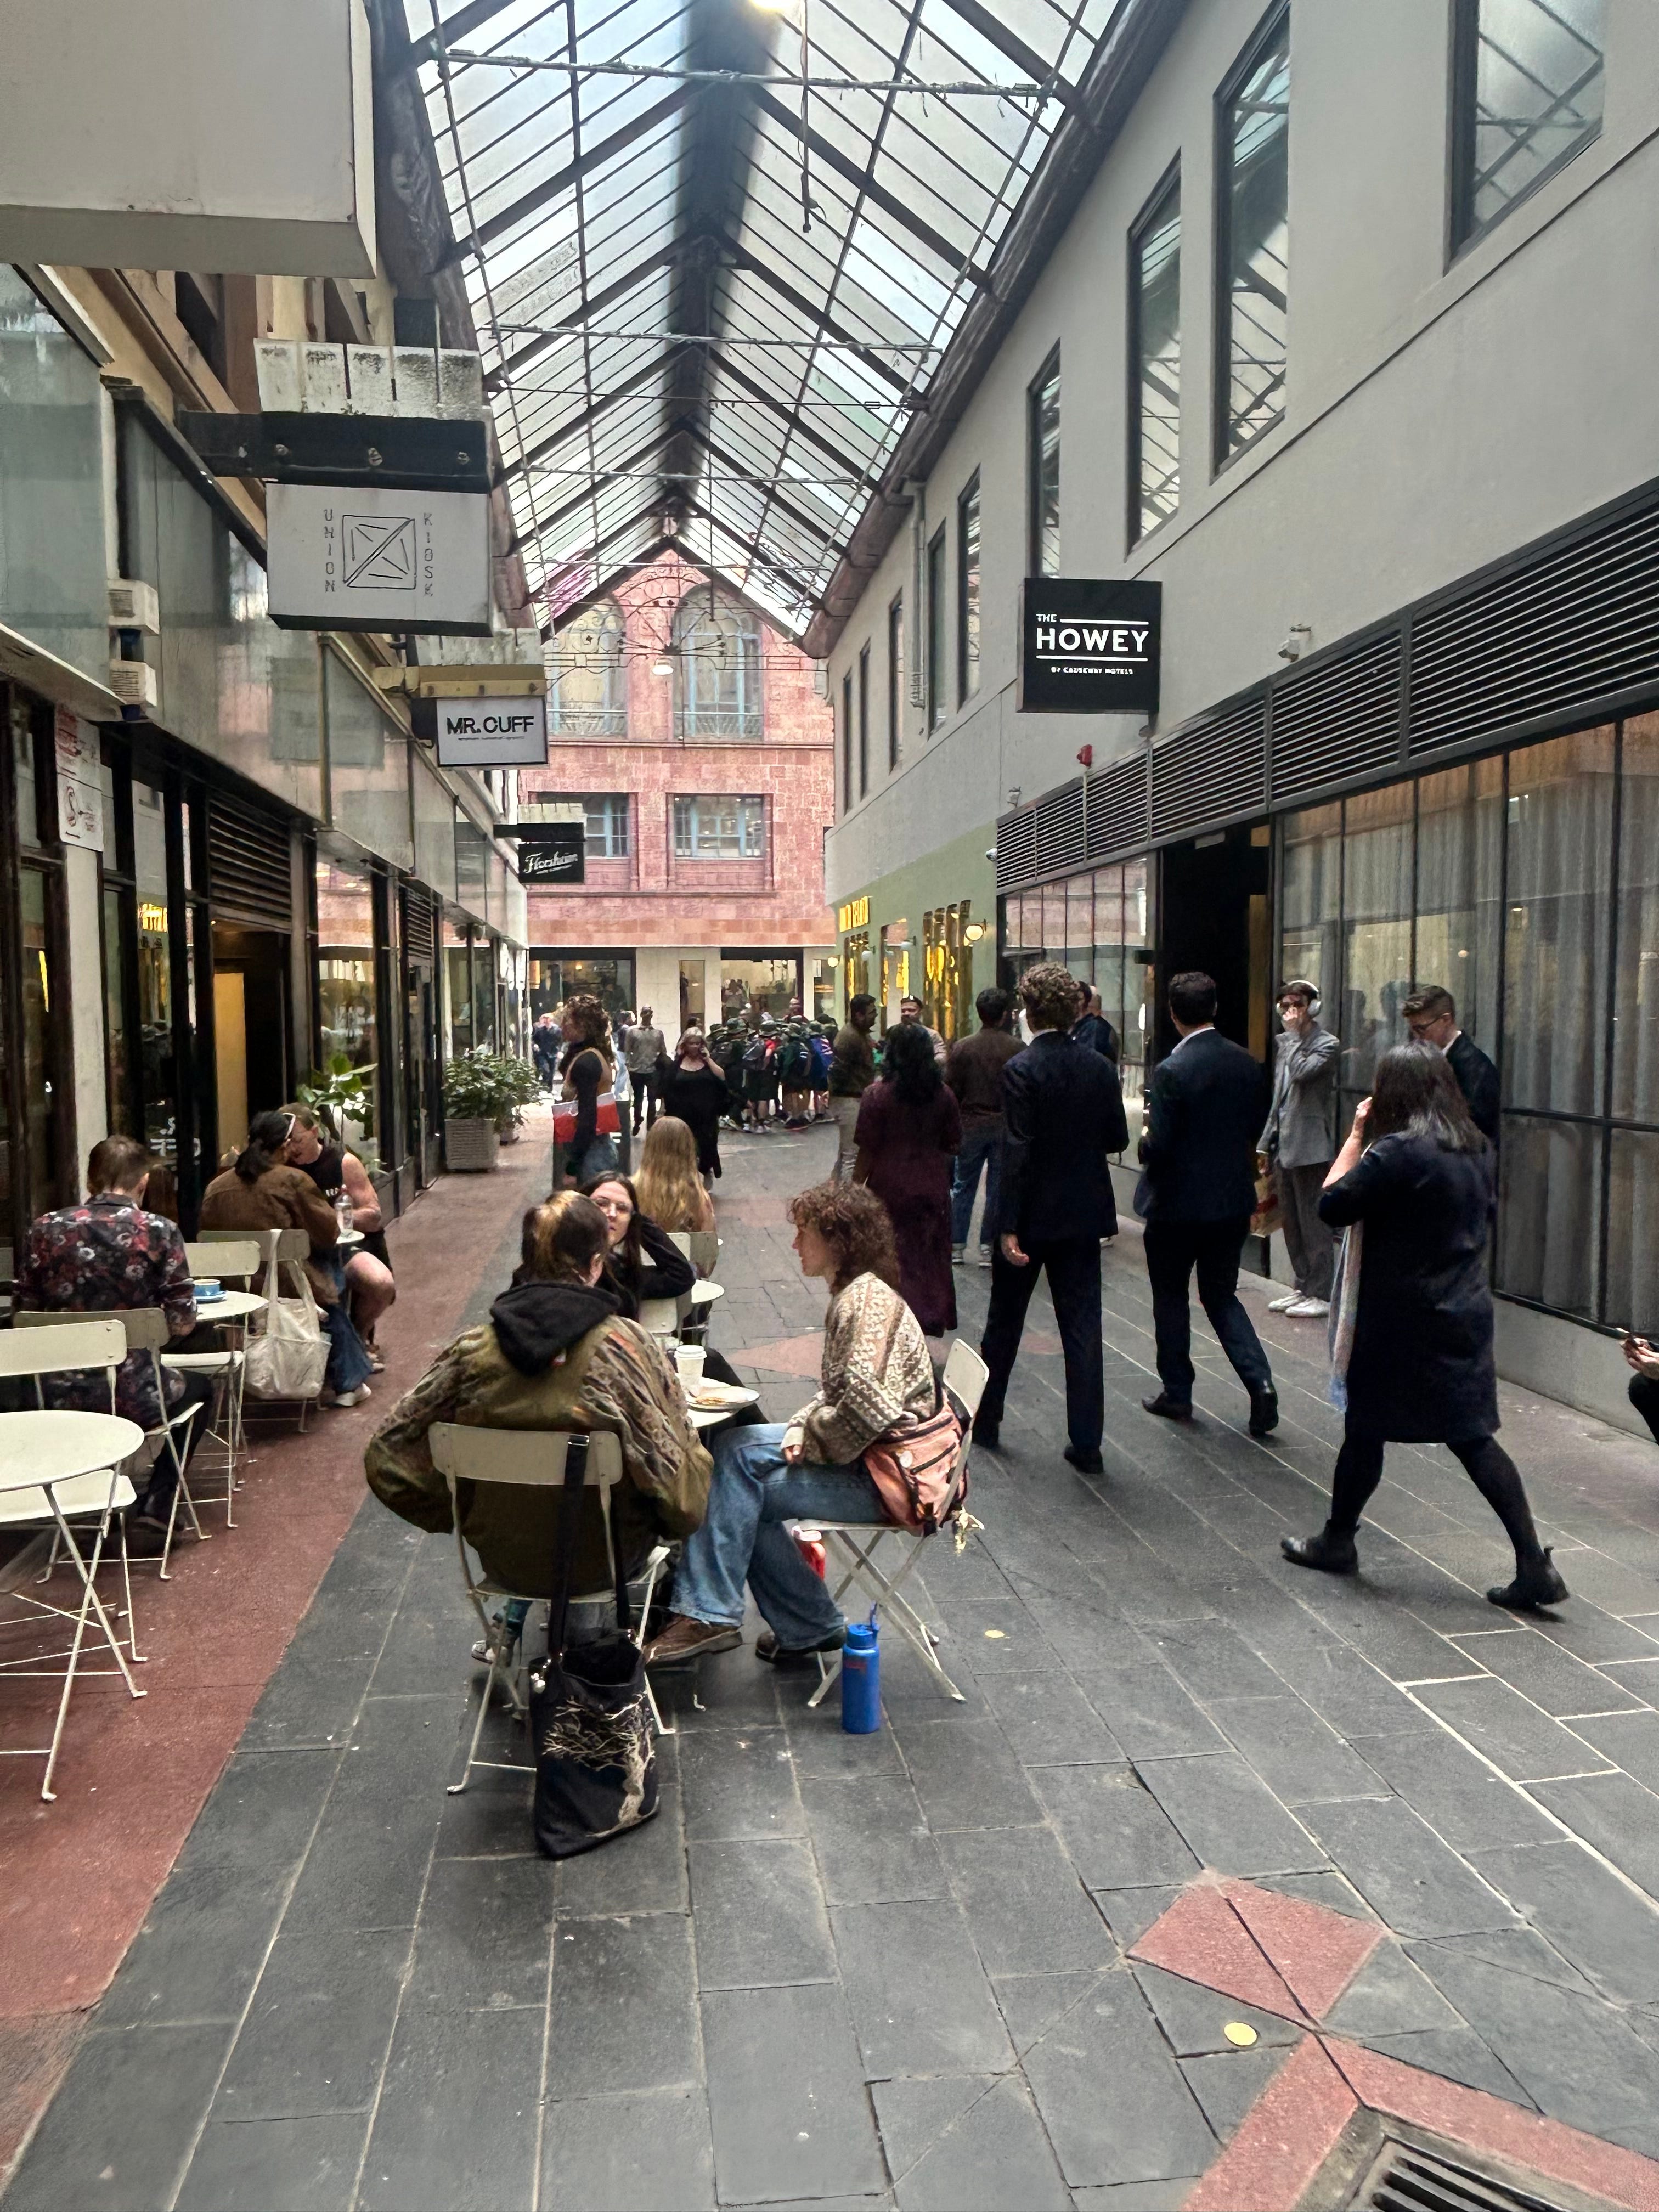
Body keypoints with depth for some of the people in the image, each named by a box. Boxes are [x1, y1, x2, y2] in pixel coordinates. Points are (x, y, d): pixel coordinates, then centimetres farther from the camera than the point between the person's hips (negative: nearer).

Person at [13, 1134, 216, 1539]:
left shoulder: (44, 1229, -1)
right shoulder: (159, 1232, -9)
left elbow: (23, 1316, 6)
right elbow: (181, 1324, -8)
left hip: (59, 1400, 4)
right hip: (133, 1397, -4)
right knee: (199, 1386, 29)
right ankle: (153, 1513, 19)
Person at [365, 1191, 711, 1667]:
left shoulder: (471, 1351, -14)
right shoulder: (627, 1346, -21)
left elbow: (387, 1455, -6)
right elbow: (679, 1476, -18)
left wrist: (458, 1517, 8)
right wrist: (676, 1519, 4)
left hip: (503, 1560, 3)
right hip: (603, 1560, -3)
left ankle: (517, 1626, 40)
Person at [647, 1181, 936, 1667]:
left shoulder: (868, 1297, -19)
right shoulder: (852, 1294, 12)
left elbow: (865, 1399, -29)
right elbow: (836, 1391, 17)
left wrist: (810, 1439, -13)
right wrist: (802, 1428, -2)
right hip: (865, 1458, 10)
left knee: (741, 1485, -15)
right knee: (736, 1449, 4)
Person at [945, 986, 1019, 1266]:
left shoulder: (962, 1047, -7)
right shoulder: (1016, 1048, -9)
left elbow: (951, 1090, -4)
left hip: (970, 1124, 1)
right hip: (1005, 1125, -1)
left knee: (964, 1186, 12)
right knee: (998, 1187, 8)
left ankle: (956, 1246, 15)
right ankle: (988, 1247, 11)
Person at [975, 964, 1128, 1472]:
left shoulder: (1021, 1069, -16)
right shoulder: (1100, 1067, -1)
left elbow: (1016, 1152, -19)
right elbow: (1116, 1139, 4)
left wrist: (1008, 1226, -17)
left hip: (1031, 1217, -3)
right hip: (1083, 1215, 4)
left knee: (1004, 1320, 14)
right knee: (1082, 1327, 6)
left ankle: (985, 1416, 30)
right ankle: (1086, 1443, 7)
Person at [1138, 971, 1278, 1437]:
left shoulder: (1172, 1071, -19)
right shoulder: (1248, 1064, 0)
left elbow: (1159, 1145, -20)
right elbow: (1256, 1129, 8)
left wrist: (1144, 1146, 1)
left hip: (1178, 1204, -5)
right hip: (1233, 1201, 5)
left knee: (1171, 1298, 12)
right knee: (1222, 1297, 17)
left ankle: (1176, 1393, 21)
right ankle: (1260, 1383, 2)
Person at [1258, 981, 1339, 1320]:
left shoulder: (1326, 1044, -8)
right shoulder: (1285, 1042, 15)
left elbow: (1302, 1073, -28)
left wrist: (1293, 1035, -16)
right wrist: (1266, 1143, 17)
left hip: (1310, 1148, -8)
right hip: (1284, 1147, 8)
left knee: (1313, 1223, -3)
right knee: (1292, 1224, 13)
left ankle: (1321, 1293, 5)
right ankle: (1303, 1287, 23)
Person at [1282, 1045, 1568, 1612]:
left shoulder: (1397, 1152, -19)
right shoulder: (1476, 1150, 5)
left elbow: (1333, 1205, -15)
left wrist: (1356, 1136, -6)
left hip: (1402, 1321, -7)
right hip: (1465, 1315, 7)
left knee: (1365, 1428, 10)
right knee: (1472, 1437, 11)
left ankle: (1337, 1540, 26)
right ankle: (1535, 1566, 8)